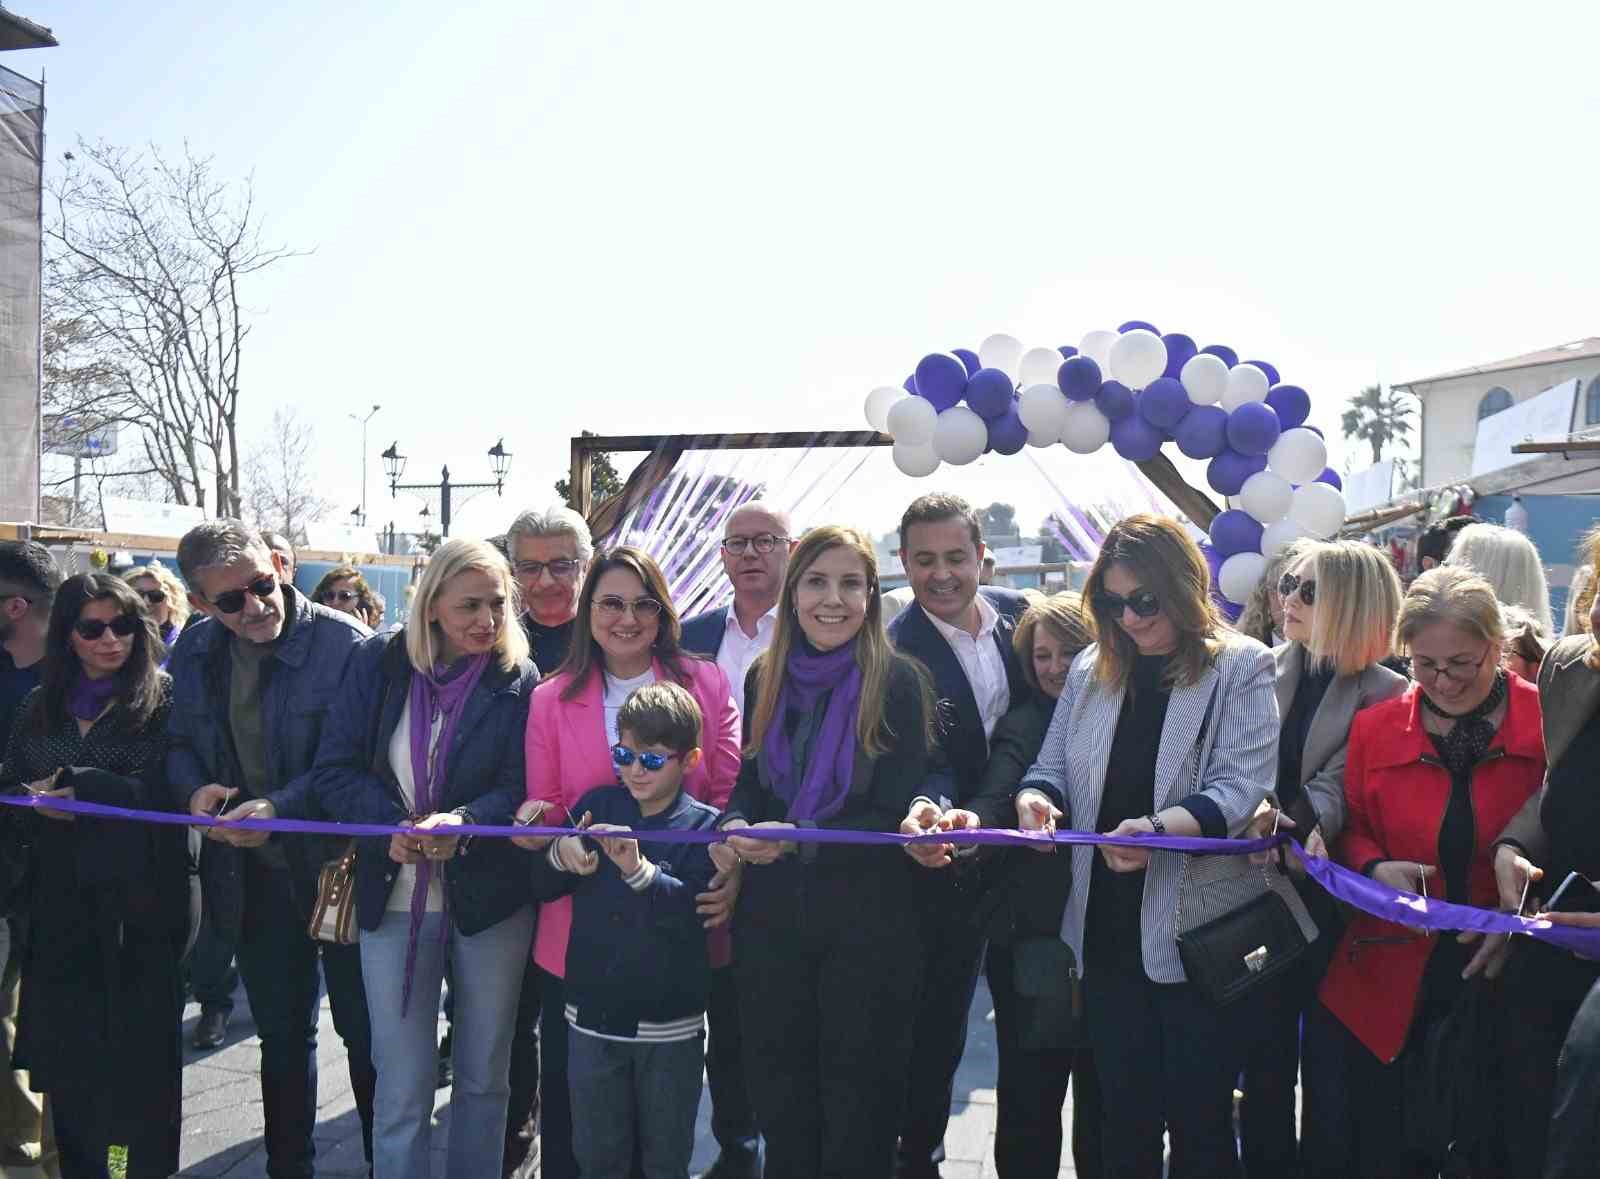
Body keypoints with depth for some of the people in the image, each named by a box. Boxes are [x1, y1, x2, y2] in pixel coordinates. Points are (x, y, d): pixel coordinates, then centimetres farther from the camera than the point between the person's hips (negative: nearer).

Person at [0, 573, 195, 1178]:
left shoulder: (164, 701, -4)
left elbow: (164, 791, -15)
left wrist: (73, 786, -16)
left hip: (144, 901, -4)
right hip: (61, 902, 4)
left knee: (144, 1047, 4)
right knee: (64, 1045, 8)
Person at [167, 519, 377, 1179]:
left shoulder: (345, 643, -18)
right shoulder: (195, 651, 1)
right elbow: (177, 742, 12)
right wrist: (193, 789, -10)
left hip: (336, 868, -5)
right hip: (254, 876, 5)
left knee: (363, 1029, 8)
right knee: (281, 1033, 20)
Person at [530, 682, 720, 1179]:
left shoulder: (703, 826, -9)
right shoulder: (598, 806, 2)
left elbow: (698, 914, -21)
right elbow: (542, 887, 4)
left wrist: (639, 870, -34)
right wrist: (560, 855, -17)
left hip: (671, 1025, -3)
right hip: (592, 1015, 3)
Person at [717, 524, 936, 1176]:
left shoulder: (898, 681, -11)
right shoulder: (764, 678, 3)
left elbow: (896, 816, -12)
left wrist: (797, 840, -22)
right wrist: (738, 825, -10)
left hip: (868, 921, -4)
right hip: (771, 917, 4)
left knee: (857, 1098, 12)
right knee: (778, 1096, 16)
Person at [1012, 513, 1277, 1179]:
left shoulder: (1242, 667, -5)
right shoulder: (1091, 670, 10)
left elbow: (1242, 786, -15)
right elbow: (1052, 769, 13)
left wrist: (1158, 829, -31)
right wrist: (1034, 800, -11)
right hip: (1108, 934, 4)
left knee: (1199, 1125, 7)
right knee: (1123, 1123, 14)